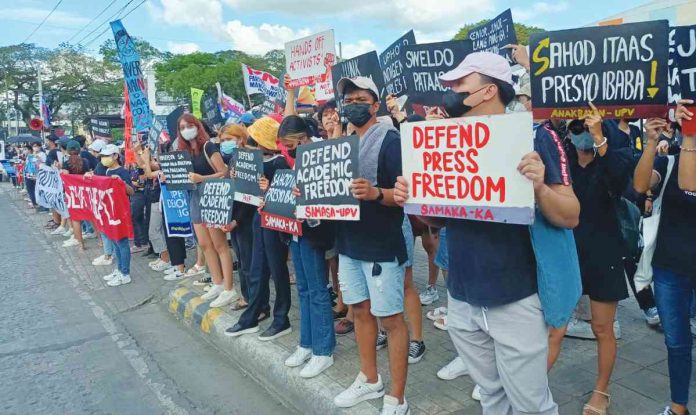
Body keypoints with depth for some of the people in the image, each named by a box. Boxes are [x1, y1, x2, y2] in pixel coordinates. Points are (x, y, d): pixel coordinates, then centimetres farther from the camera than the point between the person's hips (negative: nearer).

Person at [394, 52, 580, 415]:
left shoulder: (533, 139, -9)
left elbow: (570, 217, -10)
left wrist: (540, 187, -29)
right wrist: (411, 199, -6)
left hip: (515, 300, -5)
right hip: (462, 300, 5)